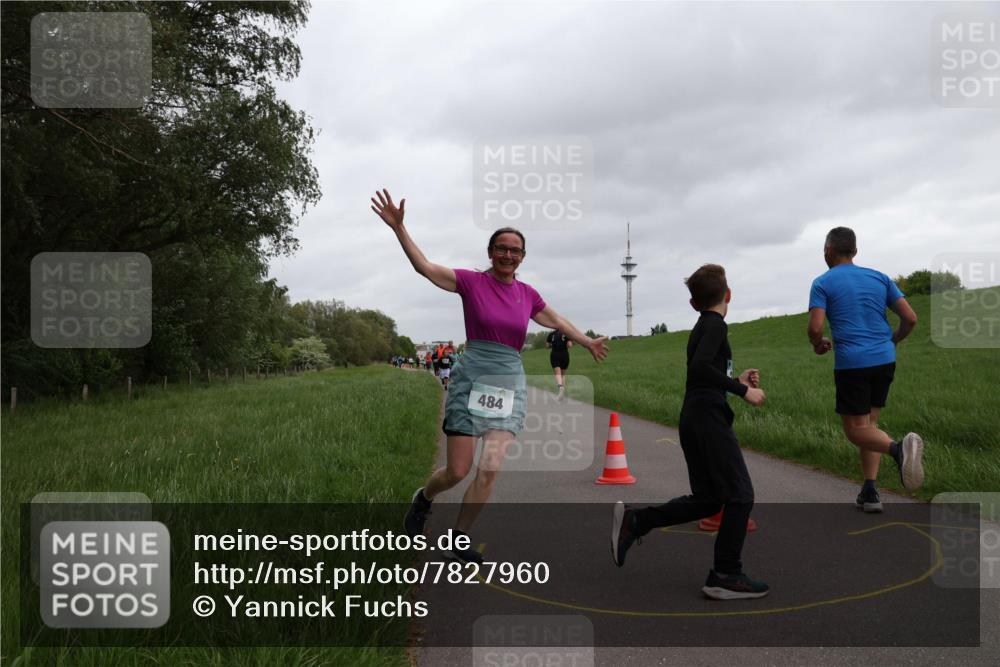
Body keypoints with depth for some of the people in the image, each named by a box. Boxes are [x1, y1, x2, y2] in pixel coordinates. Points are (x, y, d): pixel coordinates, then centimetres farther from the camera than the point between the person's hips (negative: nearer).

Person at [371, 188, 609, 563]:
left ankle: (458, 541, 11)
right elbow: (424, 266, -10)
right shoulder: (472, 282, -3)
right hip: (471, 380, -3)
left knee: (490, 469, -7)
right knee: (458, 471, -2)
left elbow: (555, 320, 26)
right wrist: (398, 228, -21)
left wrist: (587, 342, 39)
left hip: (510, 384, 3)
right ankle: (423, 498, 33)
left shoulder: (527, 294, 9)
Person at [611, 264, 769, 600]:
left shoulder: (701, 327, 20)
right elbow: (700, 367, -25)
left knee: (706, 499, 13)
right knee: (740, 495, -3)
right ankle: (726, 576, 2)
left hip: (693, 420, 9)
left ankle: (633, 520, 11)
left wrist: (736, 381, 22)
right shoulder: (716, 325, -8)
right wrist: (743, 390, -20)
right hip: (709, 418, -9)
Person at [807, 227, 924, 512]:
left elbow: (815, 328, -12)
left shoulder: (823, 283, -1)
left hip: (851, 363, -5)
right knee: (868, 423, 16)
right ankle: (870, 492, 11)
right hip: (885, 360, 5)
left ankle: (898, 448, -28)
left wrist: (819, 345, 9)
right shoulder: (880, 278, 11)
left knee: (856, 429, 3)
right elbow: (910, 318, 7)